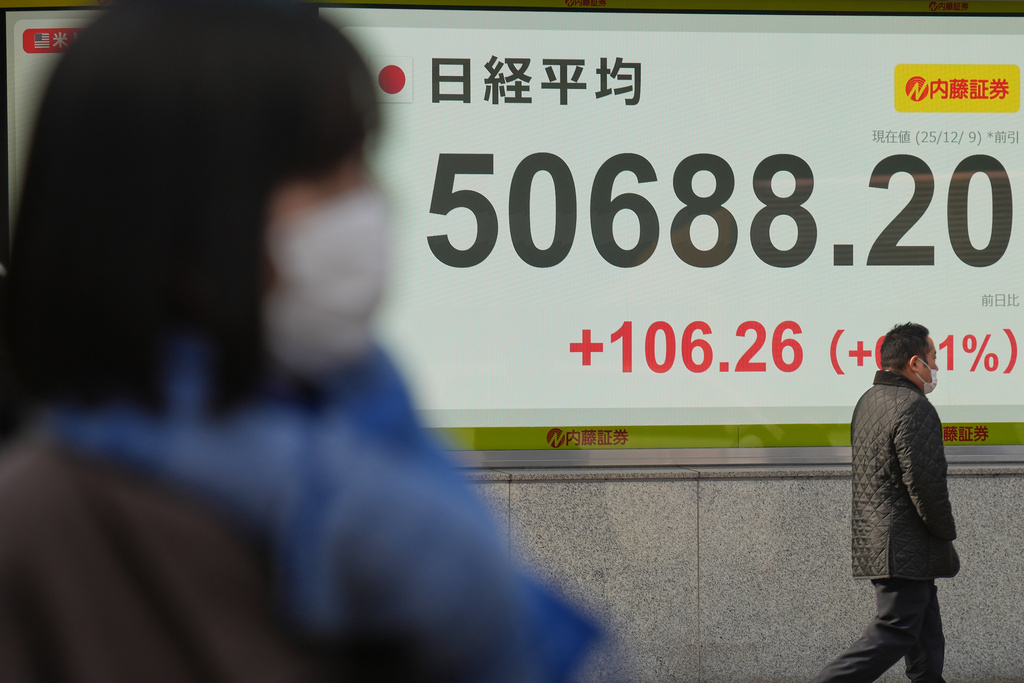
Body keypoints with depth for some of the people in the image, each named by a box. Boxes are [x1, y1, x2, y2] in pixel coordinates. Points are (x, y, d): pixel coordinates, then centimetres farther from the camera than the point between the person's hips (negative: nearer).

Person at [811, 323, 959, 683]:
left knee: (926, 637, 15)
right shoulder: (914, 408, -17)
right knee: (893, 633, -8)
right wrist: (946, 533, -6)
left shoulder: (868, 401, 15)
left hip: (873, 541, 10)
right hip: (906, 547, -10)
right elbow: (925, 482, -21)